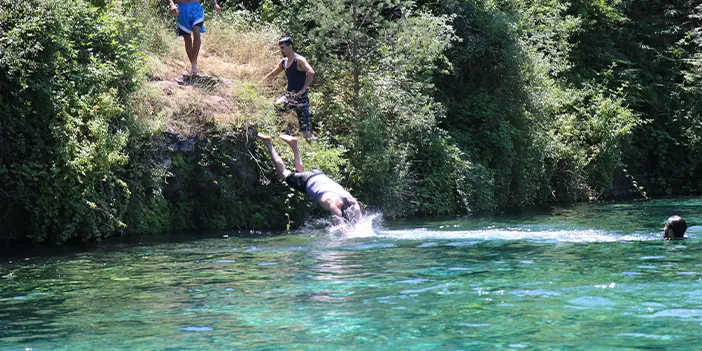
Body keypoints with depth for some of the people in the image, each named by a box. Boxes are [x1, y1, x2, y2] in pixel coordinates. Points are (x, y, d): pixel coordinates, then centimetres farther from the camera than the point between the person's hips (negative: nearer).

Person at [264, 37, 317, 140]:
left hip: (300, 96, -8)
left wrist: (304, 89, -31)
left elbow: (311, 73, -30)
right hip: (289, 95, 8)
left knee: (305, 127, -10)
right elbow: (272, 74, 26)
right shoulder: (283, 62, 11)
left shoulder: (299, 60, -14)